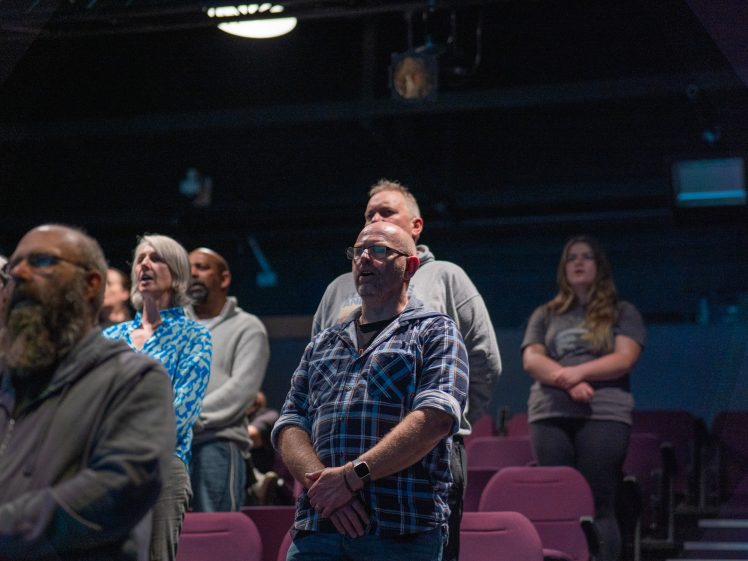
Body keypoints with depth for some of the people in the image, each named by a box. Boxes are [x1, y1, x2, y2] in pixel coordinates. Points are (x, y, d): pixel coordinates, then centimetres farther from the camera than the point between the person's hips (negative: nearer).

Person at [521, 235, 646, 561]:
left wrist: (578, 371, -15)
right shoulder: (545, 315, 20)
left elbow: (624, 359, -2)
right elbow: (531, 360, 6)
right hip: (550, 415, 2)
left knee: (599, 506, -8)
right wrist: (567, 382, -13)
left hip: (604, 415, -2)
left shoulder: (622, 313, 13)